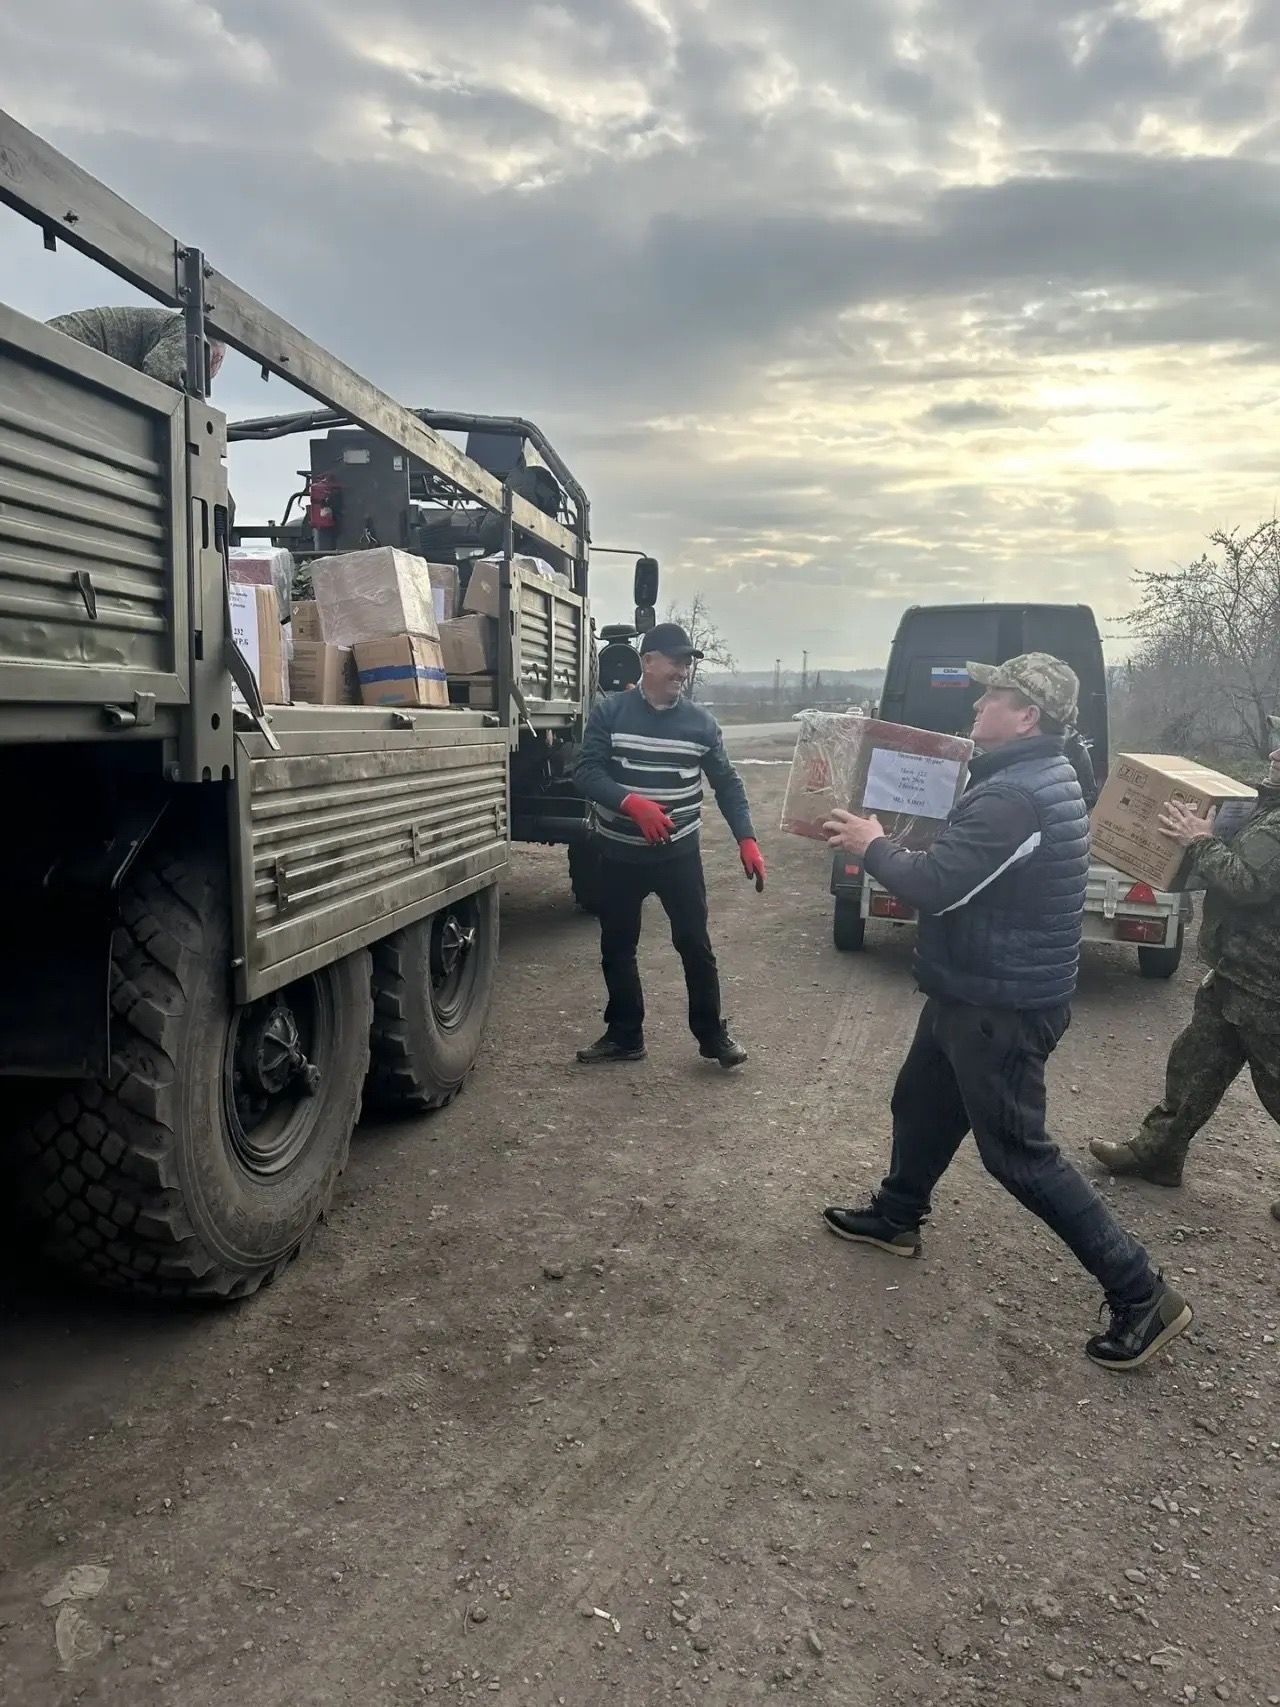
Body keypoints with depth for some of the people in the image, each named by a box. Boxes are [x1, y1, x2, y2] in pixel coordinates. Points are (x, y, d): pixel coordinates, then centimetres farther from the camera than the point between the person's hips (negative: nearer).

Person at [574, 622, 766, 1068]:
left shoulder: (701, 723, 0)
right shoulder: (610, 713, -5)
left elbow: (727, 784, 3)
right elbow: (587, 773, -12)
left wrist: (747, 840, -8)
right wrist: (632, 803, -29)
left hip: (680, 854, 0)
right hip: (619, 855, 0)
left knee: (696, 946, 4)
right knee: (617, 948, 9)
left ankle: (713, 1036, 19)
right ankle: (624, 1035, 25)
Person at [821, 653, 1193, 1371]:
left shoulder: (1013, 797, -27)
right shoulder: (1037, 776, 7)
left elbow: (935, 886, -30)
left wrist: (873, 846, -12)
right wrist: (895, 845, 4)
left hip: (1003, 1006, -10)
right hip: (977, 991, 10)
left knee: (1018, 1152, 0)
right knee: (921, 1104, 23)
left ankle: (1142, 1296, 10)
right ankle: (897, 1217, 44)